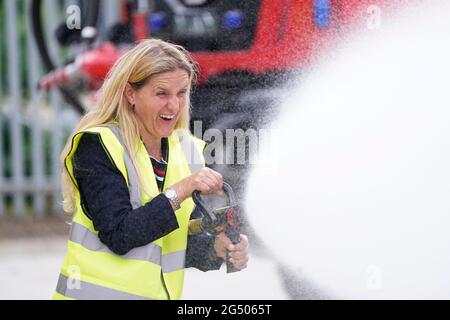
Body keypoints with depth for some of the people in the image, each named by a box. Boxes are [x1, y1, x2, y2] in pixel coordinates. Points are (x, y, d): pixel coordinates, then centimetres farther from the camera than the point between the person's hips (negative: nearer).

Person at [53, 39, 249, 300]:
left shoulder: (188, 152, 7)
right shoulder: (99, 146, -10)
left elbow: (185, 242, 9)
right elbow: (118, 237, -17)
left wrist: (217, 248, -10)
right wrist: (179, 192, -21)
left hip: (162, 293, 6)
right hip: (98, 292, -6)